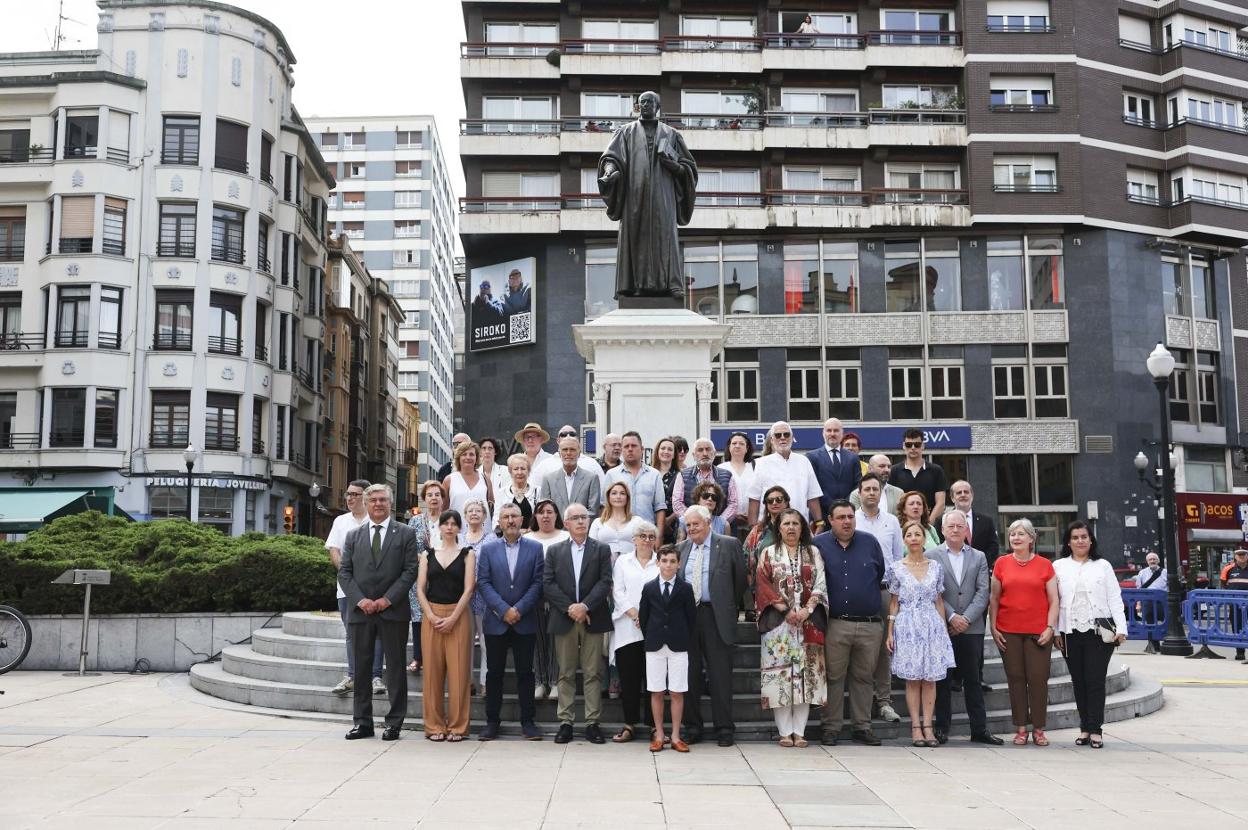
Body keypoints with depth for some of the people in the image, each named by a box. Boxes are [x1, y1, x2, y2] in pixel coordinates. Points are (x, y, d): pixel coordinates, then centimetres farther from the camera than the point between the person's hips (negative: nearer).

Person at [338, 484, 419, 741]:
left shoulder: (405, 534, 4)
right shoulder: (353, 536, 12)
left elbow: (410, 570, -3)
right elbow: (344, 572, 7)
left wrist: (387, 599, -12)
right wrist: (360, 600, -8)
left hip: (393, 611, -3)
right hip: (360, 610, 3)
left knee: (395, 667, 2)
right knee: (361, 667, 6)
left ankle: (394, 722, 8)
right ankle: (362, 722, 14)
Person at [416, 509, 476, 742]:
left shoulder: (467, 554, 4)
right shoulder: (428, 554, 10)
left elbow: (468, 588, -4)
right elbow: (420, 588, 5)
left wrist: (452, 618, -12)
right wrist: (431, 616, -8)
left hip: (458, 615, -2)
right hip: (431, 615, 2)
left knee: (458, 671, -3)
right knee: (432, 671, 2)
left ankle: (457, 726, 5)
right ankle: (434, 725, 11)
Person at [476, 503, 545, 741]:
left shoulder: (535, 548, 3)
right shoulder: (488, 549, 5)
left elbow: (537, 583, -2)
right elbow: (483, 583, -2)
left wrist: (519, 609, -12)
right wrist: (503, 610, -12)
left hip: (525, 622, -1)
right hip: (496, 622, 1)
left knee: (525, 672, 4)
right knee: (494, 672, 6)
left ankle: (528, 721, 11)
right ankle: (492, 720, 15)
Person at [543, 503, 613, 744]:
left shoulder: (602, 550, 7)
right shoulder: (554, 551, 9)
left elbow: (605, 582, -3)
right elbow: (548, 584, 0)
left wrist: (585, 606, -15)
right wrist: (569, 608, -11)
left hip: (592, 619, -1)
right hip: (564, 620, 1)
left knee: (593, 674, 1)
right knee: (566, 674, 5)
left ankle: (592, 723, 5)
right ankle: (565, 722, 10)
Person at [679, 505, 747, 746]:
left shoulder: (729, 545, 1)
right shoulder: (681, 548, 12)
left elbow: (741, 579, 5)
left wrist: (730, 607, 9)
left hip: (716, 617, -3)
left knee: (720, 675, 1)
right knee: (690, 675, 7)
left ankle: (724, 729, 9)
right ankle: (692, 728, 16)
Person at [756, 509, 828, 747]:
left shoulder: (813, 553, 12)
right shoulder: (769, 554, 9)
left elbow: (820, 583, 3)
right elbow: (763, 585, -1)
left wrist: (808, 609, -11)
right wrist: (785, 610, -11)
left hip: (808, 622, 1)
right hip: (778, 622, -1)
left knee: (806, 673, -1)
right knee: (779, 673, -4)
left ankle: (799, 730, 4)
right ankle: (785, 731, 1)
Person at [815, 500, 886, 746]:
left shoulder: (870, 542, 7)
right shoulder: (819, 544, 1)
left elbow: (881, 574, 18)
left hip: (869, 624, 2)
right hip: (835, 623, -2)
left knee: (864, 677, 8)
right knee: (834, 677, 2)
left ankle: (862, 727, 17)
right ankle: (831, 728, 9)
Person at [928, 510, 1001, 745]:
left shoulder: (979, 557, 10)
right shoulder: (931, 556, 2)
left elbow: (983, 592, 2)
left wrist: (966, 618, -9)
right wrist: (951, 617, -12)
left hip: (971, 628, 2)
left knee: (973, 680, 6)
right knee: (942, 680, 4)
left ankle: (979, 729, 12)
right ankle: (942, 728, 11)